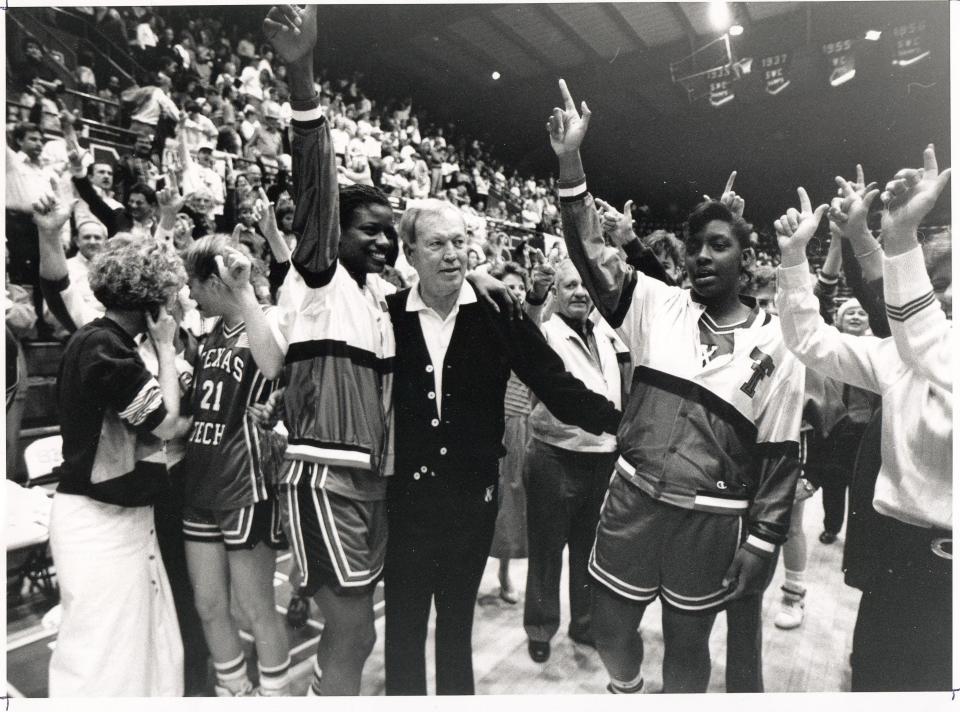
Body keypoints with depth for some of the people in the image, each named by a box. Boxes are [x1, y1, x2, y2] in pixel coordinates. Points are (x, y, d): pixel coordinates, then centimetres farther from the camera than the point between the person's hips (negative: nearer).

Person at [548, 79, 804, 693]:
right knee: (610, 630, 16)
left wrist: (761, 544, -3)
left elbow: (780, 454, 0)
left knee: (687, 646, 16)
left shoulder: (776, 345, -3)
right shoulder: (658, 307, 0)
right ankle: (627, 689, 49)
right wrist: (570, 160, -17)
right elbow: (591, 251, -8)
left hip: (712, 519, -1)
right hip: (632, 499, 2)